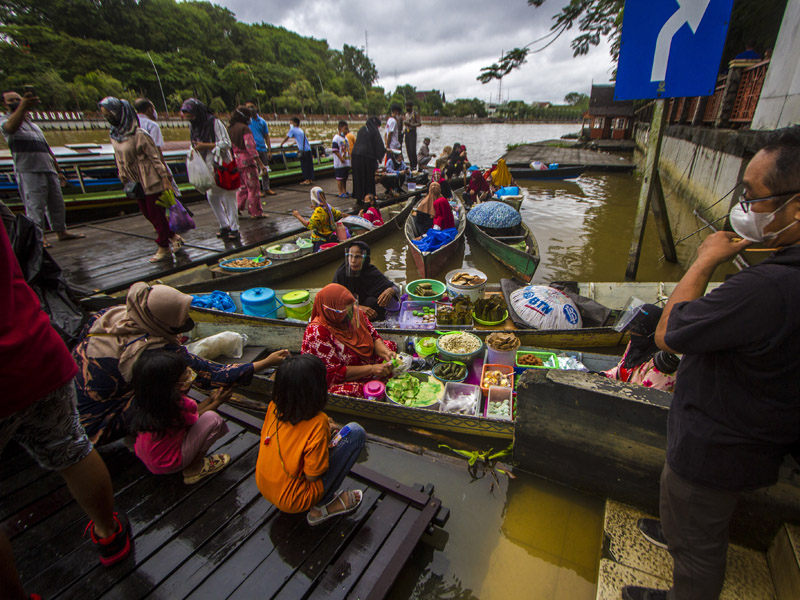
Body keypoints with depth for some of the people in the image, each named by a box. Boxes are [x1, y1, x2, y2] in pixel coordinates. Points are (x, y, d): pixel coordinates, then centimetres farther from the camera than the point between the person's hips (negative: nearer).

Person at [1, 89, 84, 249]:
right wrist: (22, 107, -42)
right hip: (28, 171, -7)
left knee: (57, 203, 9)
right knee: (35, 205, -10)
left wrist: (58, 170, 22)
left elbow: (47, 150, 26)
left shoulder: (33, 124, 27)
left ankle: (61, 231, 18)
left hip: (49, 170, 7)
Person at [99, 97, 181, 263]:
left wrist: (165, 179, -16)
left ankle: (164, 248, 10)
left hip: (151, 182, -8)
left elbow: (155, 157, -13)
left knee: (156, 214, -1)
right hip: (135, 184, 8)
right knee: (147, 214, 11)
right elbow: (119, 159, 15)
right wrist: (124, 179, 12)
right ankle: (173, 237, 25)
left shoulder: (138, 134, -14)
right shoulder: (114, 135, 8)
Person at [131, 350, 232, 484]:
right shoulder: (181, 404, -30)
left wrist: (211, 398, 11)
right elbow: (195, 418, -5)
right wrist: (217, 402, 7)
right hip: (168, 466, -8)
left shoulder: (147, 399, -6)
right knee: (212, 418, -15)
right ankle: (194, 470, 1)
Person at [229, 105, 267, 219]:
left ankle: (237, 208, 15)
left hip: (236, 162, 8)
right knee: (253, 187, -1)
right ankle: (256, 212, 3)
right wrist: (261, 164, -19)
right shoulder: (244, 128, -11)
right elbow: (250, 147, -18)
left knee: (242, 187, 19)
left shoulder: (229, 129, 12)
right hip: (247, 161, -8)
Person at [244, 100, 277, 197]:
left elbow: (266, 137, 12)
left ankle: (266, 188, 19)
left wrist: (269, 150, 8)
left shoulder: (262, 121, 11)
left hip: (262, 149, 4)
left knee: (265, 170, 9)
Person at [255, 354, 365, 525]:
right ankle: (324, 506, 0)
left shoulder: (273, 406, -10)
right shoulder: (317, 423, -28)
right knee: (356, 432, -9)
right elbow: (312, 475, -21)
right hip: (293, 501, -6)